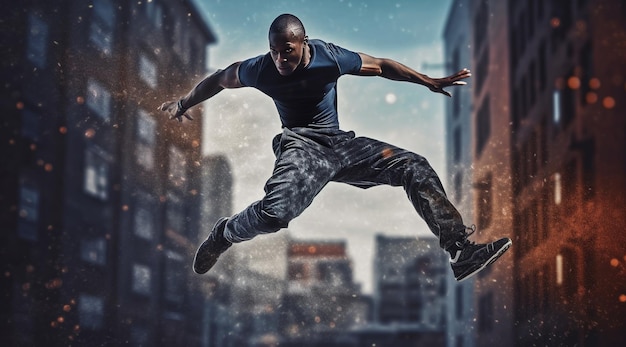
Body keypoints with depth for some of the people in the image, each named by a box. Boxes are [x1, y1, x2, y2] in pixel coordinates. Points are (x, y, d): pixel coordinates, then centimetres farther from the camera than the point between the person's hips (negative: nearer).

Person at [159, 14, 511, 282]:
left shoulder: (330, 56, -6)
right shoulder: (260, 69, -7)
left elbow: (381, 65, 7)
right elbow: (218, 79, 12)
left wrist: (430, 82, 6)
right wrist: (182, 104, 26)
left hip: (340, 142, 4)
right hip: (301, 145, -3)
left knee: (415, 167, -13)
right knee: (274, 211, -36)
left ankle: (461, 250, -16)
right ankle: (224, 234, -1)